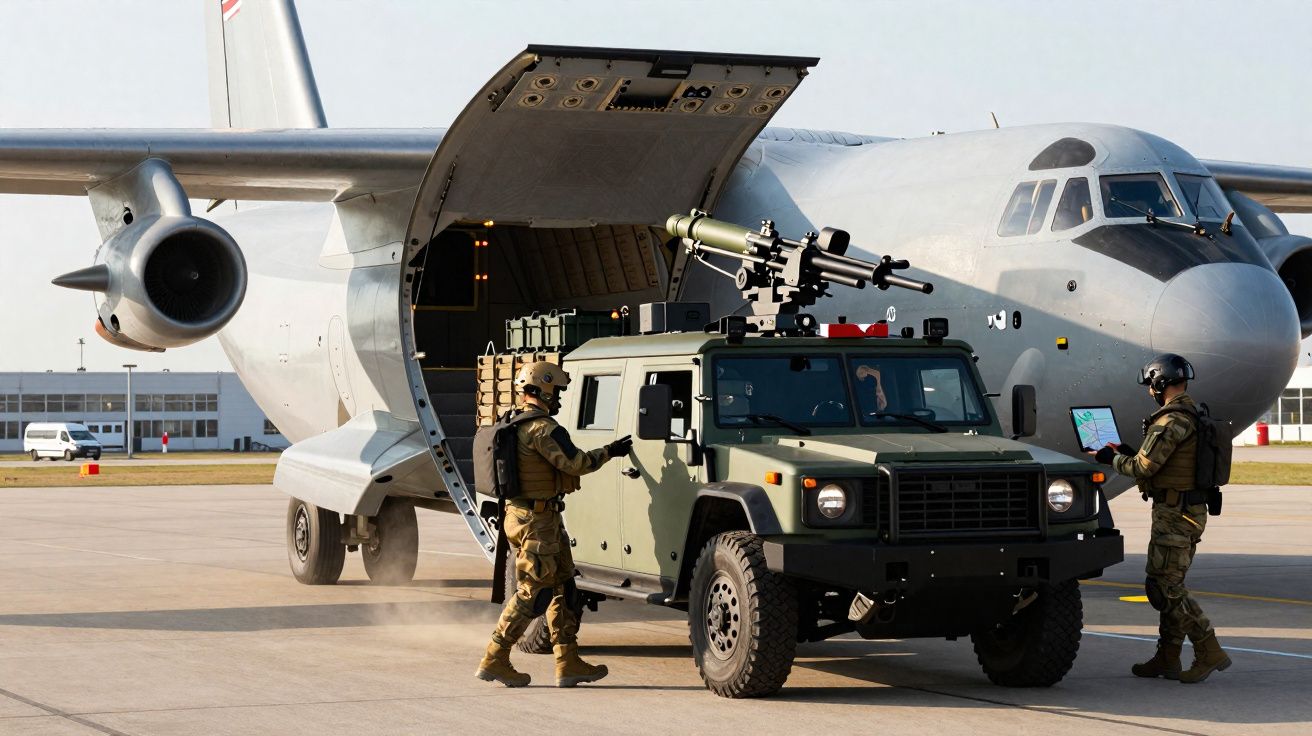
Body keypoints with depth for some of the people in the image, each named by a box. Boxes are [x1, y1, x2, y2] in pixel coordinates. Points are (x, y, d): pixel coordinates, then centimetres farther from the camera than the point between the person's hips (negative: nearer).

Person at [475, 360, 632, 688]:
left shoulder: (516, 424, 15)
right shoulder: (542, 428, -17)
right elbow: (576, 463, -19)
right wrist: (609, 452, -6)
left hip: (522, 513, 10)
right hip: (537, 519, -10)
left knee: (562, 587, 11)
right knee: (533, 592, -6)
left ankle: (568, 663, 11)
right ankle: (494, 661, -2)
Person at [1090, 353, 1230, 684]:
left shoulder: (1171, 420, -17)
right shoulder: (1193, 415, 14)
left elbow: (1143, 468, -17)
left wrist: (1112, 459, 0)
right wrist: (1130, 452, 21)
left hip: (1174, 513, -10)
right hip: (1189, 509, 10)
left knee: (1164, 585, -7)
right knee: (1169, 584, 15)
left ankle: (1209, 652, -9)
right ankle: (1167, 657, 19)